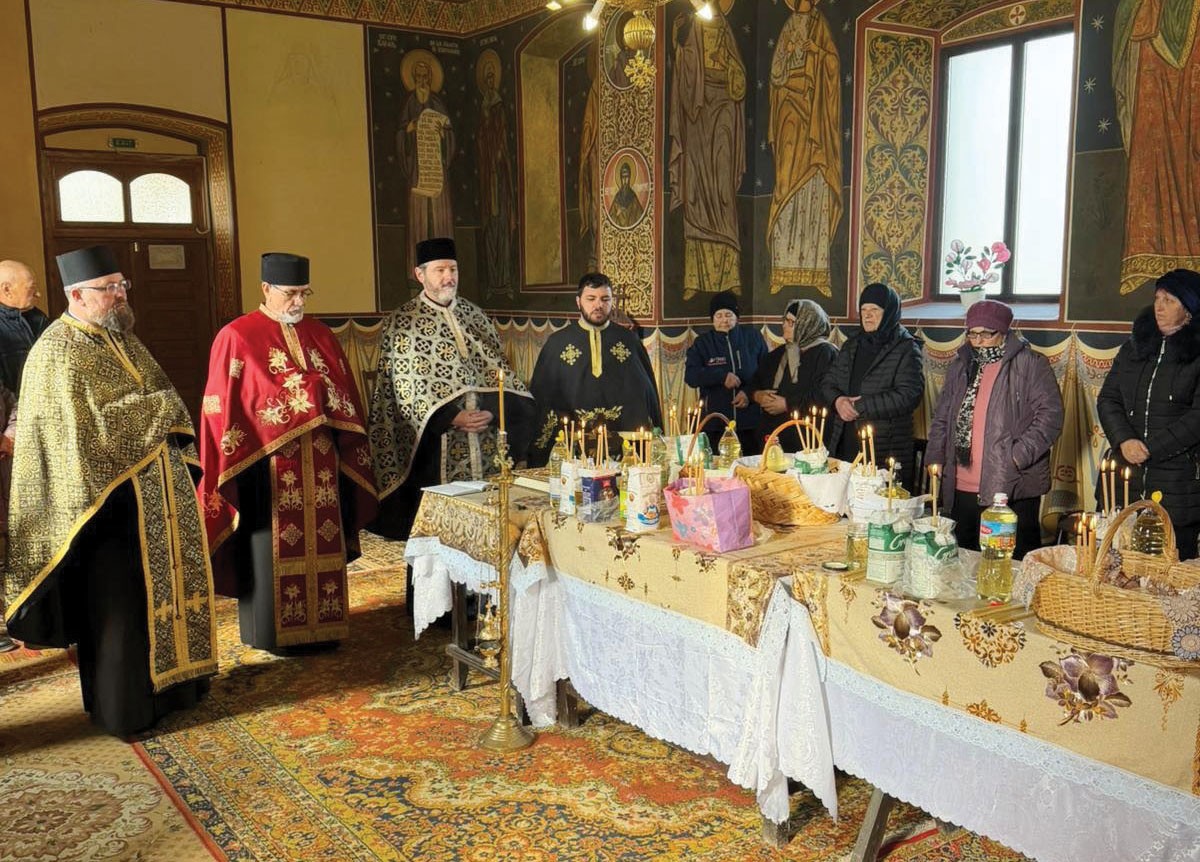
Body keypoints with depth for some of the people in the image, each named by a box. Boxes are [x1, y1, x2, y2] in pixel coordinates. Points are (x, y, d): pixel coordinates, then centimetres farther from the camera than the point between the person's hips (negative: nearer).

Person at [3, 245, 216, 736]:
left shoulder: (120, 338, 12)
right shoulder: (58, 353, -14)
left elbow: (160, 394, 18)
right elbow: (92, 424, -22)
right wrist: (160, 409, -14)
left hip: (156, 491, 8)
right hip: (111, 497, -8)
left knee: (164, 586, 15)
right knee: (117, 604, 2)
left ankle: (166, 680, 29)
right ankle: (122, 707, 15)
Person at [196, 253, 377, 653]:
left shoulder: (319, 334, 12)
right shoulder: (236, 337, -4)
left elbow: (346, 399, 13)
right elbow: (223, 408, -8)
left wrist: (325, 394, -8)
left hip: (319, 466, 5)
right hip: (268, 464, -5)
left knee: (321, 543, 9)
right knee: (274, 551, 2)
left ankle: (321, 624, 21)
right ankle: (271, 631, 16)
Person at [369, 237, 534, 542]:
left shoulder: (475, 315, 13)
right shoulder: (402, 321, 0)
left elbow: (497, 369, 11)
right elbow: (406, 384, -7)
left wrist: (491, 411, -8)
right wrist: (451, 418, -16)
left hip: (484, 439, 4)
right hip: (436, 443, -4)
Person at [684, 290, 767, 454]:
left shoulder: (753, 337, 7)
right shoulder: (702, 343, 8)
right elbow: (690, 376, -5)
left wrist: (750, 393, -11)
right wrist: (721, 376, -18)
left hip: (751, 422, 0)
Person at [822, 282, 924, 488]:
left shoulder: (907, 349, -2)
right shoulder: (852, 344, 17)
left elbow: (909, 395, -14)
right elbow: (828, 382, 18)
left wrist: (859, 406, -13)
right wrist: (838, 400, -6)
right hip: (845, 446, 5)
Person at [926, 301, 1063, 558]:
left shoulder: (1030, 364, -3)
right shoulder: (961, 366, 16)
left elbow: (1051, 414, -9)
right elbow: (942, 416, 21)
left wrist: (1019, 455, -16)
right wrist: (935, 457, 11)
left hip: (1013, 488, -5)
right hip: (962, 489, 6)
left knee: (1016, 562, 1)